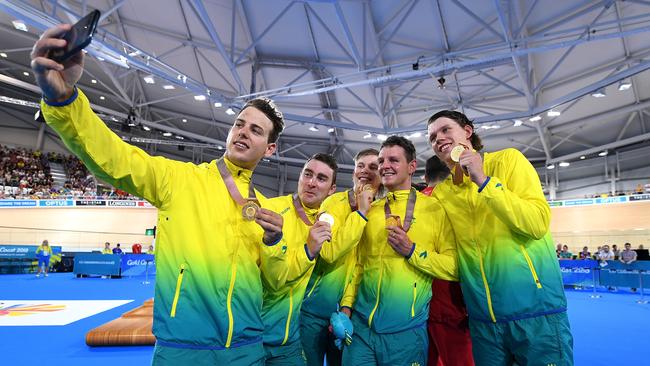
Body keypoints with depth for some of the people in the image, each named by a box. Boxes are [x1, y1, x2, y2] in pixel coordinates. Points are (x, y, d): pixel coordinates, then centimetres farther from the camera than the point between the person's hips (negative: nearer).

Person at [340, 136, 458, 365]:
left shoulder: (434, 208, -5)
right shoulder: (370, 210, 7)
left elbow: (456, 267, -7)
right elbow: (359, 263, 11)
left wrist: (411, 251, -17)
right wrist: (346, 305, 3)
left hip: (406, 329, -3)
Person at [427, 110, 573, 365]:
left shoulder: (508, 160, -5)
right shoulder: (441, 193, 4)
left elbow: (539, 224, -16)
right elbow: (448, 257, 10)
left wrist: (483, 181, -20)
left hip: (536, 310, -3)